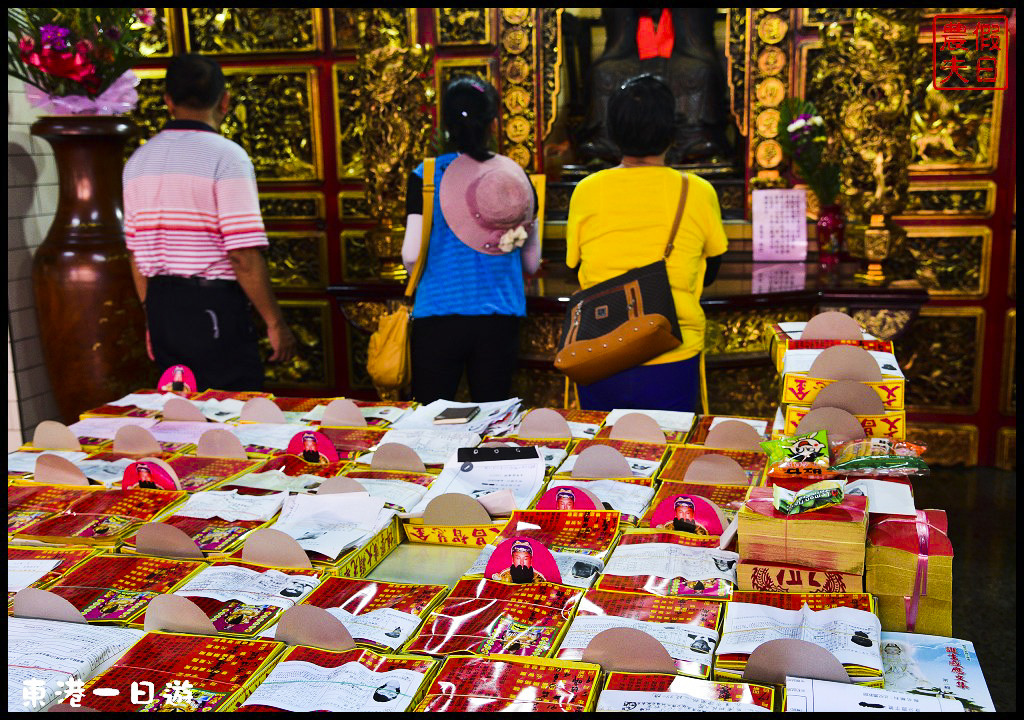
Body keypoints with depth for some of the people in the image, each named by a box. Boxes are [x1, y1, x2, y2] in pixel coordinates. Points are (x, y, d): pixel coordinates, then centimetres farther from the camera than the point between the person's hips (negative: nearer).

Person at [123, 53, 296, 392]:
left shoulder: (138, 161, 9)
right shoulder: (227, 157, -12)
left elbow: (136, 253, 14)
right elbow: (244, 256, -17)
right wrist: (275, 323, -9)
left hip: (161, 305, 7)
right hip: (214, 307, -7)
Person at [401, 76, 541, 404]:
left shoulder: (426, 176, -5)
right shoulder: (515, 177, 2)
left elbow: (411, 254, -8)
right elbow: (532, 263, 6)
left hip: (438, 316, -2)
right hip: (500, 319, 2)